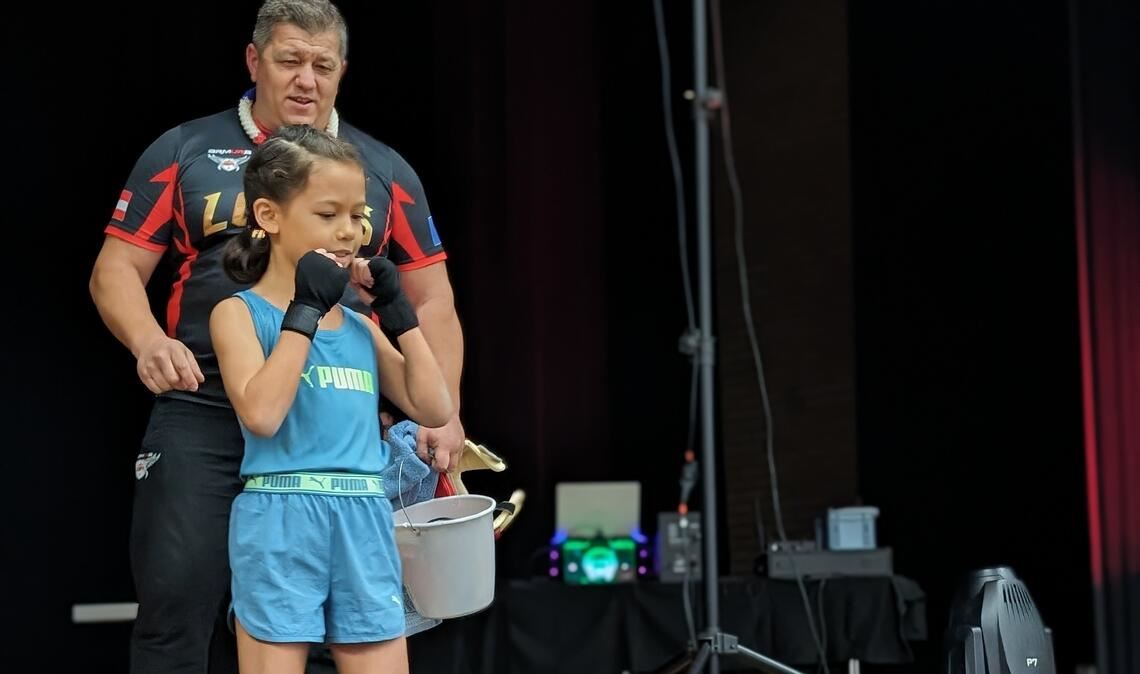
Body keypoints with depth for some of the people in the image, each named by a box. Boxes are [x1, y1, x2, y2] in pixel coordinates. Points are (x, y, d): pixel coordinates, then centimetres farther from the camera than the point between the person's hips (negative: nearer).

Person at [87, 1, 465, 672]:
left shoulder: (386, 171, 13)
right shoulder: (184, 152, 8)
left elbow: (430, 297, 15)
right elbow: (118, 268, 7)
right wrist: (149, 341, -14)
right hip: (202, 419, -2)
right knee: (179, 597, -8)